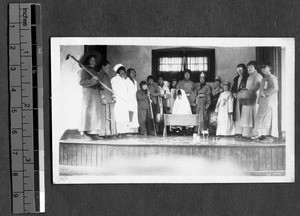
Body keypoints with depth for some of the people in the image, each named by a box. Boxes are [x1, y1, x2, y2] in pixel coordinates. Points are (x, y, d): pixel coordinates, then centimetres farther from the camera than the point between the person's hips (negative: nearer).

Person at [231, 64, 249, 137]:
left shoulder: (247, 78, -3)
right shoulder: (236, 78, 20)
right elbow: (233, 88, 24)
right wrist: (234, 93, 4)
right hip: (236, 98, 7)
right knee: (237, 115, 3)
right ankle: (238, 131, 5)